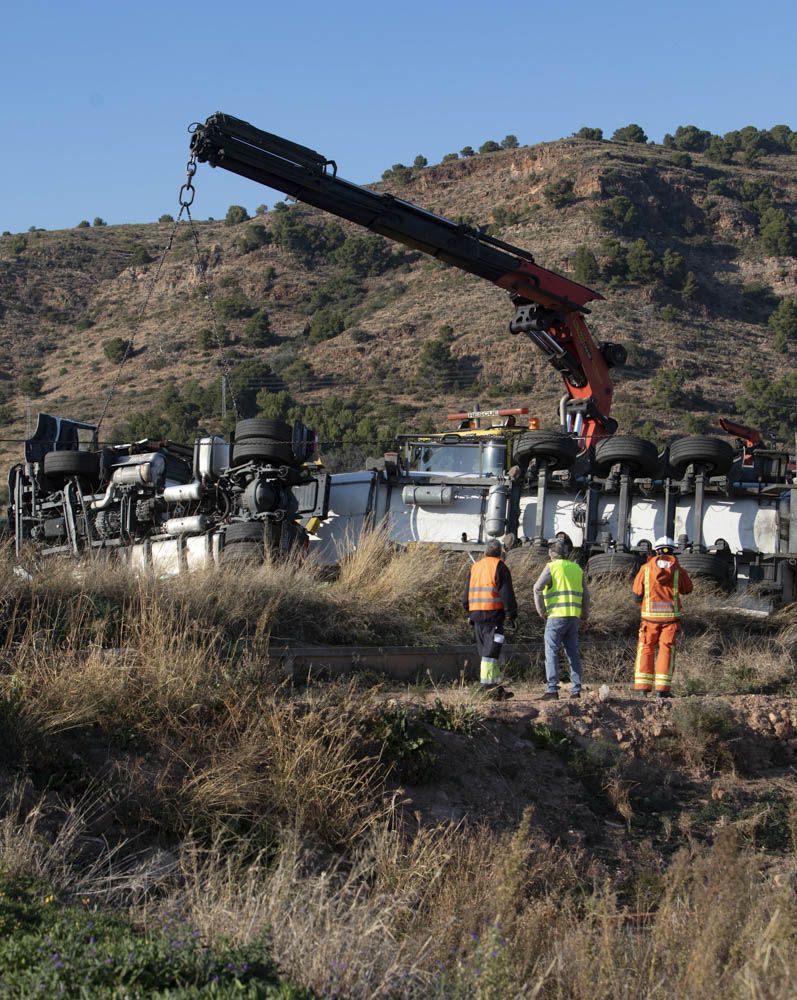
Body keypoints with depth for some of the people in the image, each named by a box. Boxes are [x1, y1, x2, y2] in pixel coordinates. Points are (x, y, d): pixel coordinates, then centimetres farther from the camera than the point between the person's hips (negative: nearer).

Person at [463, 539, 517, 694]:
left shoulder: (475, 567, 17)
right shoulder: (500, 567, -4)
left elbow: (467, 594, 19)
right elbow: (507, 593, -10)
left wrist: (470, 612, 21)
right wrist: (511, 614, -8)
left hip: (476, 614, 7)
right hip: (493, 614, -7)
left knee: (487, 651, 12)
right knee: (492, 651, -6)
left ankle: (496, 686, 14)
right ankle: (488, 685, -11)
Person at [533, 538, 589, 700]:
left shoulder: (552, 567, -2)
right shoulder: (577, 568, 14)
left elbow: (538, 588, -13)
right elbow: (585, 595, 14)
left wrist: (541, 611, -4)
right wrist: (584, 617, 19)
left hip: (556, 615, -5)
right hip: (574, 617, 5)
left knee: (551, 653, -2)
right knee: (573, 653, 9)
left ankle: (552, 689, -8)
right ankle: (576, 690, 7)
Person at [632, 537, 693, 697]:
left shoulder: (646, 569, -2)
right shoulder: (678, 570, -2)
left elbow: (636, 595, -1)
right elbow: (688, 589, 15)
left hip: (650, 616, 0)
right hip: (671, 616, 0)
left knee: (646, 650, 9)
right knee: (666, 650, 4)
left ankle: (642, 687, 3)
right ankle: (662, 688, -2)